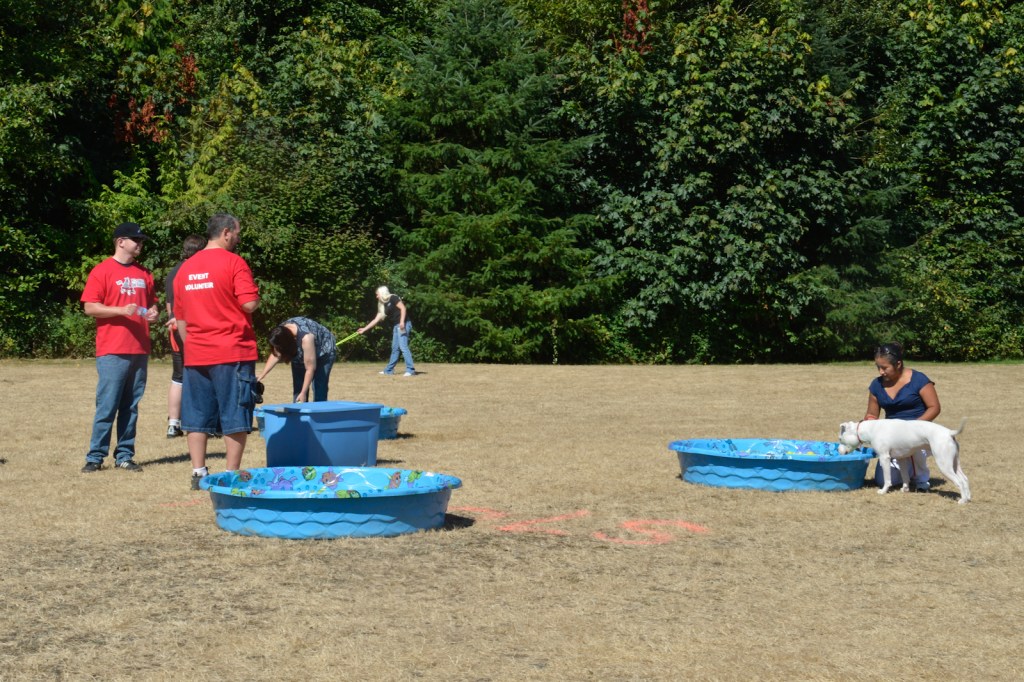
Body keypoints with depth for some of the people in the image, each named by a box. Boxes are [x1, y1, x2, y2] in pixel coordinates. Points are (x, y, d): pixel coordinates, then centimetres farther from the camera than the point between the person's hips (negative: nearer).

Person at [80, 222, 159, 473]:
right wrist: (121, 310, -19)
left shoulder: (144, 273, 15)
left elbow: (152, 302, 26)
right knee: (107, 406, -6)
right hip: (112, 351, -5)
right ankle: (95, 457, 1)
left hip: (140, 350, 6)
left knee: (131, 407, 7)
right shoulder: (102, 271, -3)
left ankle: (124, 455, 12)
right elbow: (90, 307, -8)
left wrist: (153, 312, 3)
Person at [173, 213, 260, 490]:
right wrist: (255, 294, 5)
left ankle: (199, 474, 9)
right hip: (233, 353, -6)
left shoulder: (185, 268, 12)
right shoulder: (233, 262, -8)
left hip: (196, 355, 6)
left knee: (197, 417, 9)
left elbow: (180, 317, 15)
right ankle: (231, 475, 1)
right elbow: (249, 303, -16)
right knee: (235, 416, 1)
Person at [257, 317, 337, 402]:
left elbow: (310, 368, -34)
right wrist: (262, 375, -13)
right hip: (299, 355, 6)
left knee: (319, 391, -14)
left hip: (323, 352, -6)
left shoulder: (305, 337, -40)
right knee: (297, 390, -2)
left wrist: (303, 393, -31)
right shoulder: (281, 332, -23)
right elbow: (275, 355, -6)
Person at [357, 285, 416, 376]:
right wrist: (364, 329, 23)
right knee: (395, 348, 15)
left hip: (403, 325, -9)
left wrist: (402, 322, -24)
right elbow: (376, 320, 22)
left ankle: (411, 370, -17)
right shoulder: (383, 306, 19)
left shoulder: (393, 298, -4)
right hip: (396, 327, 9)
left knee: (403, 347, -15)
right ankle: (389, 370, 22)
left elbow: (403, 308, -13)